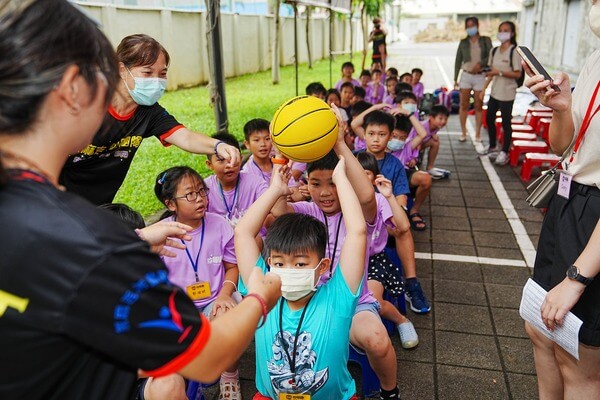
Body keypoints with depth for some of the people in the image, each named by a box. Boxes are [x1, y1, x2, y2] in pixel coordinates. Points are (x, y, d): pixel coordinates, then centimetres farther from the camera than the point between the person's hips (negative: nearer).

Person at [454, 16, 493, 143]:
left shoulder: (486, 40, 4)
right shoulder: (463, 42, 7)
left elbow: (490, 56, -3)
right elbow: (458, 61, 8)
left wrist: (480, 63, -22)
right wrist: (455, 79, 3)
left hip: (480, 76, -1)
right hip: (466, 75, 1)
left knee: (478, 106, 3)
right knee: (463, 105, 1)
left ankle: (478, 134, 9)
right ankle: (463, 133, 11)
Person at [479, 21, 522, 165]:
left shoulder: (514, 51, -10)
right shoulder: (494, 51, 9)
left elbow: (518, 74, -14)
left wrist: (500, 72, -22)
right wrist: (484, 89, 11)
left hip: (507, 93, -7)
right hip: (494, 91, 7)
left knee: (506, 122, -2)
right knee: (489, 118, 14)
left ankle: (504, 152, 8)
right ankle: (492, 147, 30)